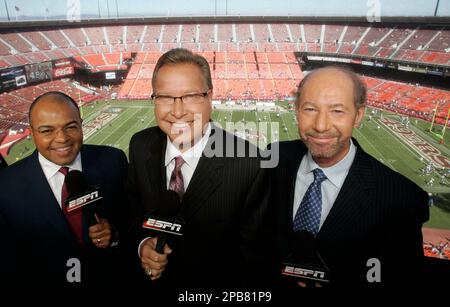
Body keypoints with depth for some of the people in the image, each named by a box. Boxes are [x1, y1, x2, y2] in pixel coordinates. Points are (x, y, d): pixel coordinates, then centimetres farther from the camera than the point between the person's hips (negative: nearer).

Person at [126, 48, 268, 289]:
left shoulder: (248, 164, -28)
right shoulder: (140, 146, -14)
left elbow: (251, 249, -16)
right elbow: (133, 206, 1)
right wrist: (142, 243, -16)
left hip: (216, 283, -2)